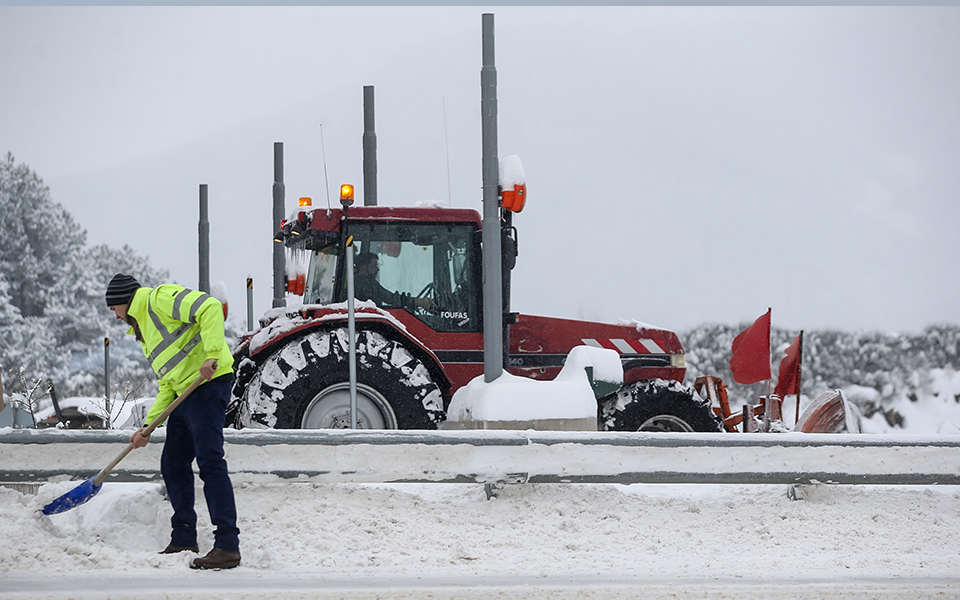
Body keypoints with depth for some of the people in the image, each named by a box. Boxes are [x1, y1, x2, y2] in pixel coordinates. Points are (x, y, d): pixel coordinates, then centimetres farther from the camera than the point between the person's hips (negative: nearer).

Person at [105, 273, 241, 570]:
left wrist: (211, 353, -28)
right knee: (173, 465, 14)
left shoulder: (159, 298, -4)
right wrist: (148, 425, 17)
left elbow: (210, 308, -20)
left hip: (208, 383, -11)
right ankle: (184, 540, 23)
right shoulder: (144, 329, 27)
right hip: (186, 394, 11)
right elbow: (168, 384, 26)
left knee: (210, 462, -16)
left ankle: (228, 546, -20)